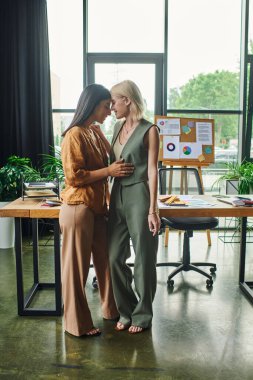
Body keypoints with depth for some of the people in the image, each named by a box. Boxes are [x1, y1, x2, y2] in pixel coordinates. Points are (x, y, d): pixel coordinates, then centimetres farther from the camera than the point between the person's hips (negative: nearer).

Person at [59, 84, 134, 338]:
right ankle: (77, 324, 20)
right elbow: (74, 176, -18)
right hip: (78, 208, -9)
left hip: (98, 207, 9)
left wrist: (117, 167, 8)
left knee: (105, 260, 18)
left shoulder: (96, 132, 12)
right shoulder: (75, 135, -14)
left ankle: (112, 309, 36)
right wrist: (109, 171, -18)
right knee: (76, 266, 4)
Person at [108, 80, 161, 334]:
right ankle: (126, 310, 26)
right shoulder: (118, 127, 13)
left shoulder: (149, 130, -7)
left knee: (143, 258, 5)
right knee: (115, 256, 8)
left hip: (138, 196, -6)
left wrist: (152, 210, -13)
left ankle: (142, 315, 22)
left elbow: (152, 171, -10)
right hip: (118, 195, 7)